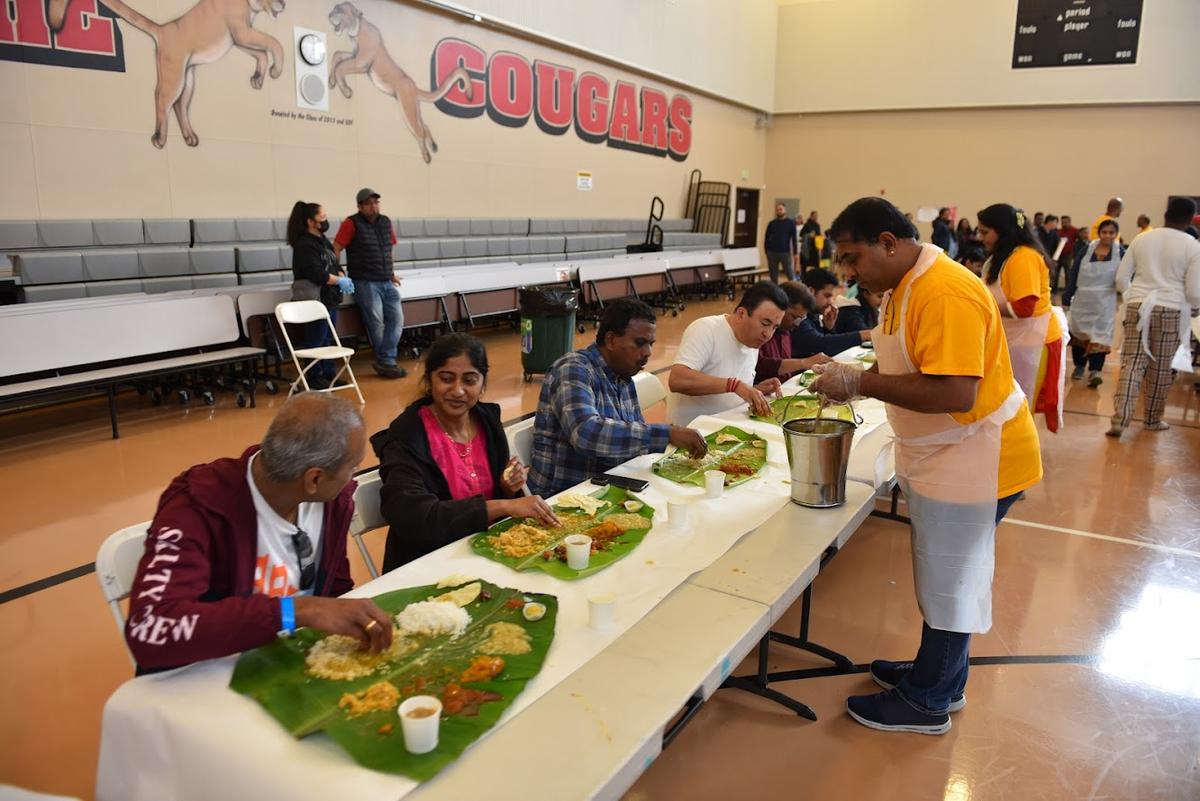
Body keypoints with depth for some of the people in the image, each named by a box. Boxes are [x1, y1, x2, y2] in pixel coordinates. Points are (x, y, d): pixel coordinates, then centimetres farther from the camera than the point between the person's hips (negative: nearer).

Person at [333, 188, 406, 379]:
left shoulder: (385, 222, 13)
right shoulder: (352, 224, -5)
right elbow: (335, 250, -7)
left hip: (387, 283, 6)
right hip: (366, 283, -6)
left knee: (397, 319, -2)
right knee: (376, 323, -4)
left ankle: (385, 362, 1)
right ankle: (386, 362, 9)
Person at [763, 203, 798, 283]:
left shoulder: (790, 223, 3)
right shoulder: (771, 223, 8)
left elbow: (794, 238, 0)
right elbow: (766, 238, 11)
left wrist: (795, 253, -6)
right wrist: (766, 251, 4)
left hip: (785, 252, -2)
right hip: (772, 253, 2)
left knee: (791, 275, -2)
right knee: (773, 276, 7)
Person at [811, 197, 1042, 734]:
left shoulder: (945, 294, -26)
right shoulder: (904, 287, 6)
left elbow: (956, 393, -34)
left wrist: (862, 382, -27)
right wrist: (851, 381, -4)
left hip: (971, 460, -9)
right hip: (938, 455, 9)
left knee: (948, 580, 5)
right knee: (941, 574, 20)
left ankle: (927, 701, 22)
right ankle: (939, 674, 38)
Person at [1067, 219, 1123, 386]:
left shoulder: (1120, 253, -3)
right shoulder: (1086, 250, 0)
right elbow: (1075, 276, 2)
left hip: (1104, 301, -2)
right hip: (1082, 299, 2)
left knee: (1100, 336, -7)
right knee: (1079, 333, 11)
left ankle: (1094, 371, -10)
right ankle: (1079, 366, 28)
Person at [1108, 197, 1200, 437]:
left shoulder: (1141, 239, 5)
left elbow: (1121, 279, 7)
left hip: (1138, 307, 2)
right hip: (1171, 311, -1)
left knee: (1132, 364, 0)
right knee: (1160, 368, 11)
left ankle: (1120, 420, -12)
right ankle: (1153, 419, 24)